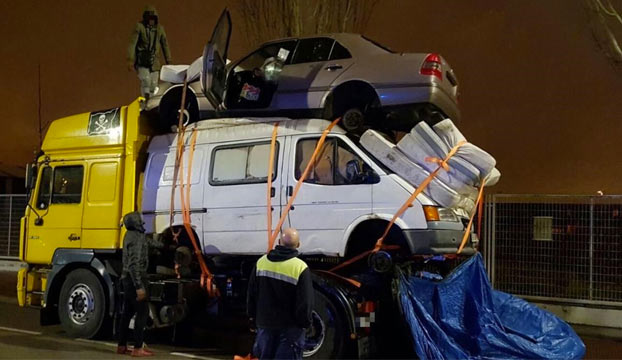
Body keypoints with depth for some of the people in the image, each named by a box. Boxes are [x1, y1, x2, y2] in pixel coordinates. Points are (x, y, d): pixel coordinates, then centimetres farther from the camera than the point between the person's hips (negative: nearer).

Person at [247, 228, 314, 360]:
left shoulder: (261, 262, -3)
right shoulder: (300, 268, -17)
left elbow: (251, 295, 5)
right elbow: (305, 302, -14)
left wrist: (253, 317, 16)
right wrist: (305, 323, 2)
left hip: (265, 323, 4)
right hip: (290, 327, -4)